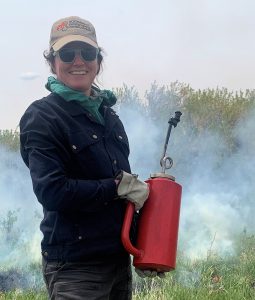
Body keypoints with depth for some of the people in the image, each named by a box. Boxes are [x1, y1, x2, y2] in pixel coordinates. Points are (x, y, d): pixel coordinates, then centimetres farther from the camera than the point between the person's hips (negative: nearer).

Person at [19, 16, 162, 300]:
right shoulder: (41, 117, -10)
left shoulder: (107, 114, 13)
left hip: (120, 259, 7)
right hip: (75, 266, -7)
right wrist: (118, 187, -15)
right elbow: (52, 191, -20)